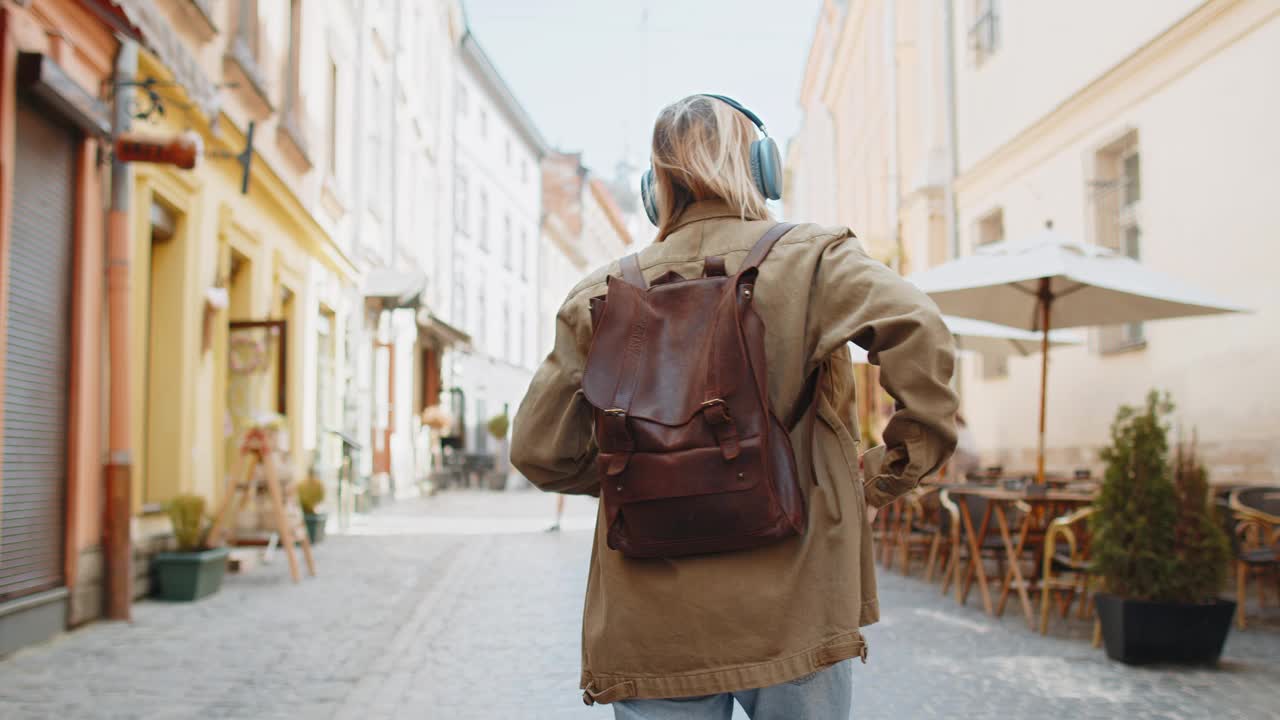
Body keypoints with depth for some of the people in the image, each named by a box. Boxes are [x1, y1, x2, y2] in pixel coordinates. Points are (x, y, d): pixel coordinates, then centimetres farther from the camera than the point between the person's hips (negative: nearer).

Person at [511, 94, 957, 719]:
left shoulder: (604, 296, 6)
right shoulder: (808, 257, -2)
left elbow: (539, 451, 5)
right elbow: (917, 333, -19)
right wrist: (896, 471, -6)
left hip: (651, 627, 2)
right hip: (791, 612, -2)